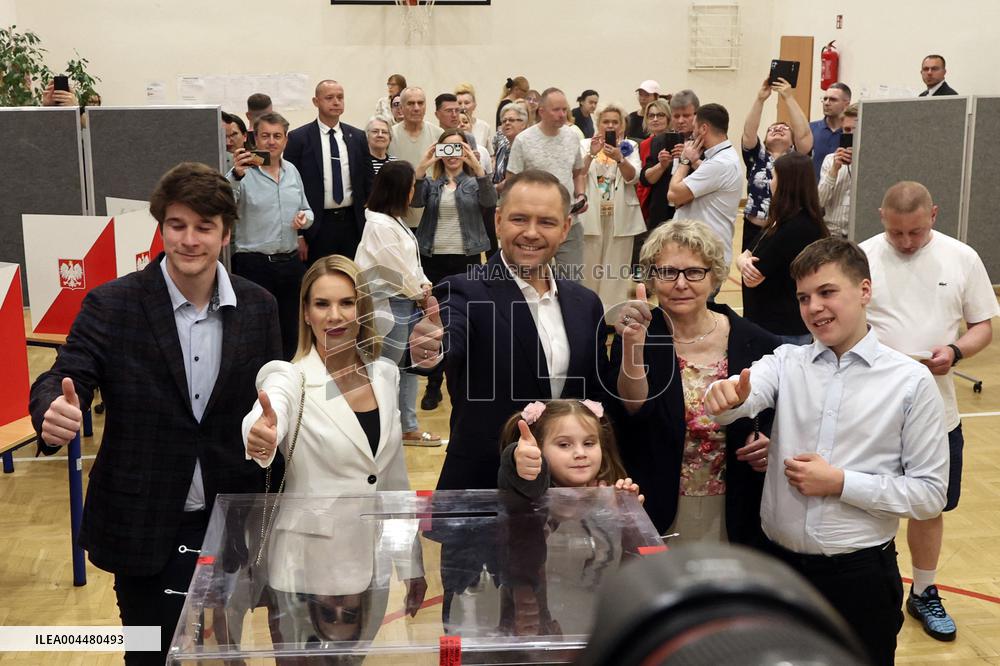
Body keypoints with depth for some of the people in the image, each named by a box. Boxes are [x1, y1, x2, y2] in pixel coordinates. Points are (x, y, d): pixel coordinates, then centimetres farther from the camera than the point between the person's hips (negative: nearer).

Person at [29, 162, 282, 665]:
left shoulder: (257, 307, 0)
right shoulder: (112, 305, -8)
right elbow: (63, 378, -14)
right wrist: (54, 413, -36)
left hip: (231, 521, 2)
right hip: (143, 526, -2)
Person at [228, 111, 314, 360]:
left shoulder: (292, 171, 10)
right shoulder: (244, 172, -8)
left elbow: (307, 211, 21)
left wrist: (305, 218, -3)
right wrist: (236, 176, -42)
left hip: (290, 262, 5)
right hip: (254, 264, -5)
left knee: (291, 333, 14)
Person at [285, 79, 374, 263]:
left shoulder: (357, 137, 8)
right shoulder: (298, 138, -2)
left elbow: (368, 182, 12)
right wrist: (298, 234, -7)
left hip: (353, 224, 3)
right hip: (318, 226, -3)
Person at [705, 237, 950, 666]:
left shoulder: (910, 381, -7)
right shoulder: (787, 362, 2)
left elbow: (930, 493, -6)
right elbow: (746, 394, -19)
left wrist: (841, 483, -15)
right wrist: (727, 395, -41)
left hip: (860, 574, -3)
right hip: (779, 564, 3)